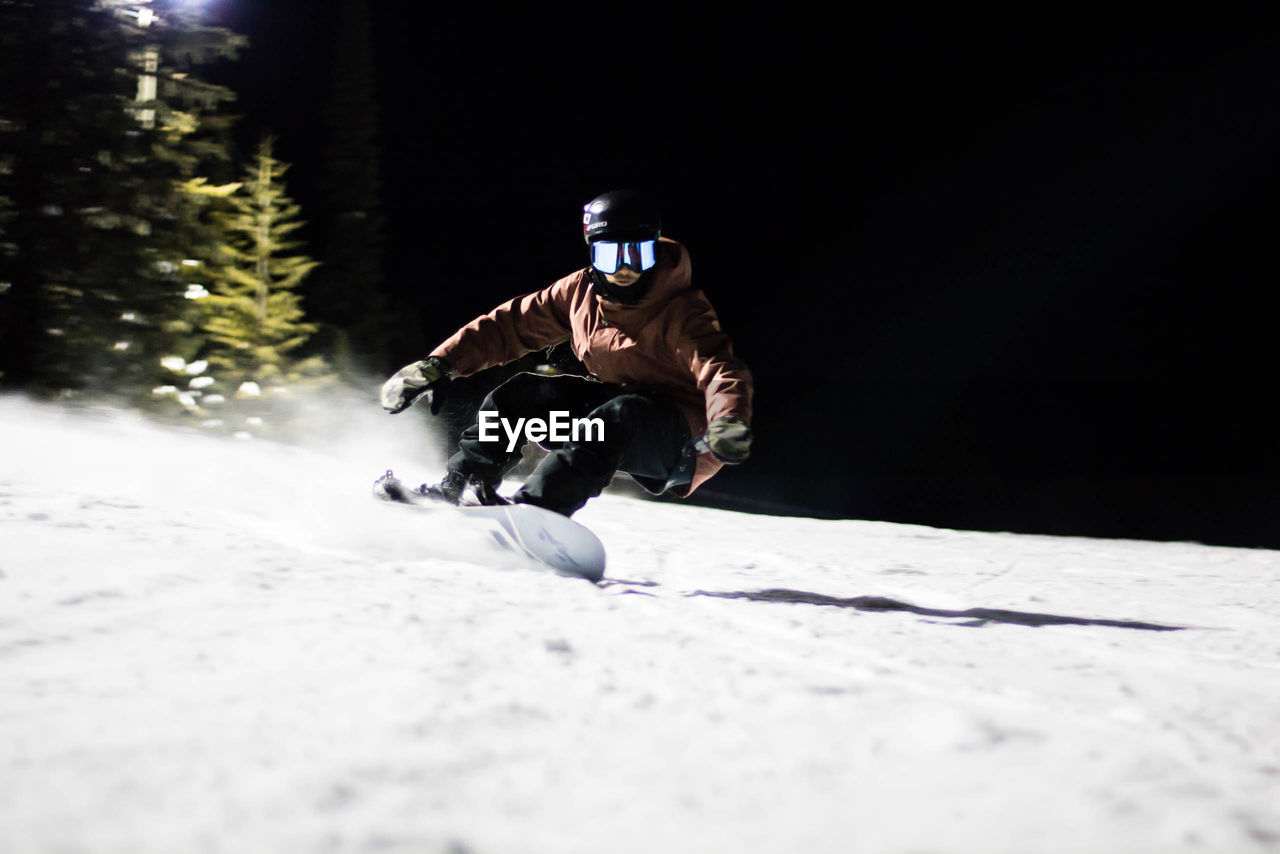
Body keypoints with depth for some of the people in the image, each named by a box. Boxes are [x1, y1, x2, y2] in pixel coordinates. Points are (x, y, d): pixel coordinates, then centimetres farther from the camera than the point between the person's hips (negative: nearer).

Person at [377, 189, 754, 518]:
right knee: (521, 394, -12)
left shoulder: (681, 314, -19)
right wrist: (440, 363, -3)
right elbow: (510, 325, 4)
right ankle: (460, 484, -15)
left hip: (679, 439, -6)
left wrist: (729, 423, -55)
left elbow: (719, 368, -34)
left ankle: (534, 505, -51)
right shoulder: (580, 292, -2)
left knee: (618, 415, -37)